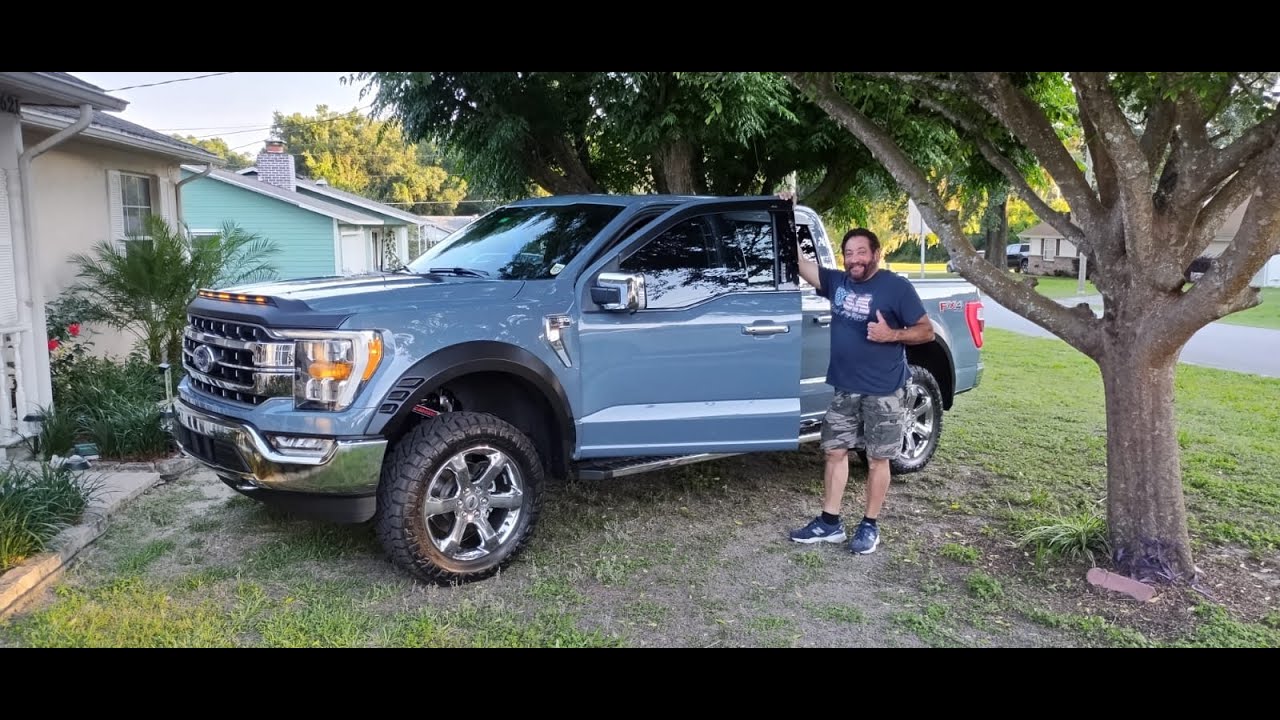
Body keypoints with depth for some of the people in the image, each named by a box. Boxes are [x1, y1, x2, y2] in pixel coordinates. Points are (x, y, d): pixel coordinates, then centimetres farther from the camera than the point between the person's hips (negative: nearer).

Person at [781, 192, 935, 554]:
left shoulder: (897, 287, -9)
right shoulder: (836, 282, 5)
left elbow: (926, 331, -6)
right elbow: (799, 262, 4)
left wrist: (892, 335, -23)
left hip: (884, 393, -5)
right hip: (844, 389, 5)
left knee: (877, 459, 5)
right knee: (835, 452, 9)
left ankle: (870, 526, 19)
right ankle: (829, 523, 20)